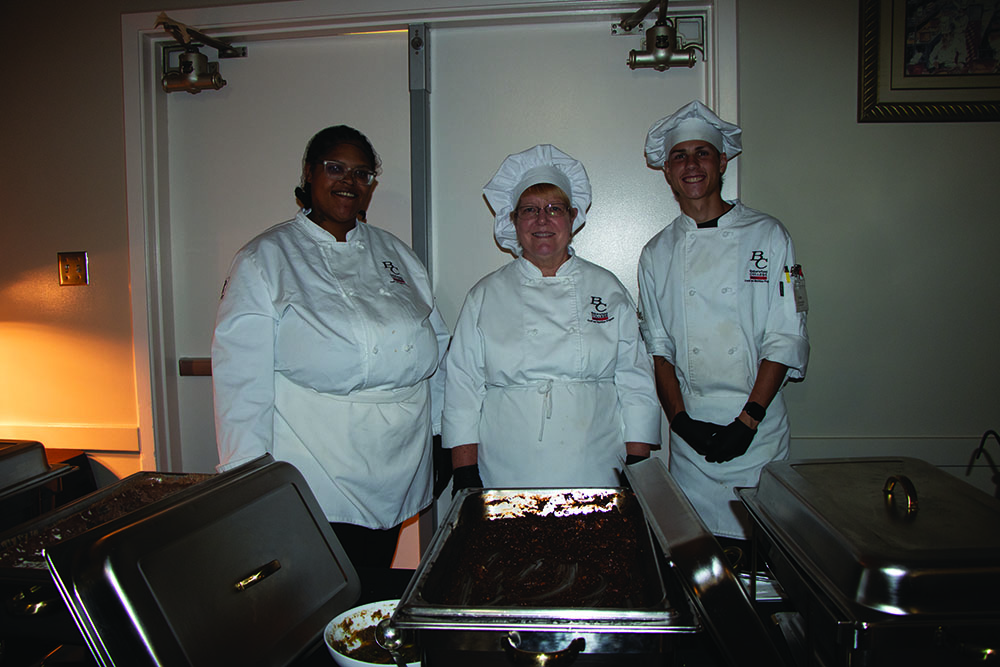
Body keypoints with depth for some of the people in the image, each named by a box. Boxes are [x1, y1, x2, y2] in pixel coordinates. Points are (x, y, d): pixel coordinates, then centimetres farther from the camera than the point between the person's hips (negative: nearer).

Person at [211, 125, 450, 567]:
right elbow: (242, 377, -6)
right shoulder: (264, 260, -1)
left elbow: (436, 345, 15)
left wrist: (448, 431, 10)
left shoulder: (395, 254, 13)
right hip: (317, 476, -4)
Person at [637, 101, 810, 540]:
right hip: (691, 428, 2)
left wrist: (747, 420, -11)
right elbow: (656, 344, 6)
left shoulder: (767, 236, 1)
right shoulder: (657, 254, 7)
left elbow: (786, 338, -3)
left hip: (758, 426, -1)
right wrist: (680, 418, -6)